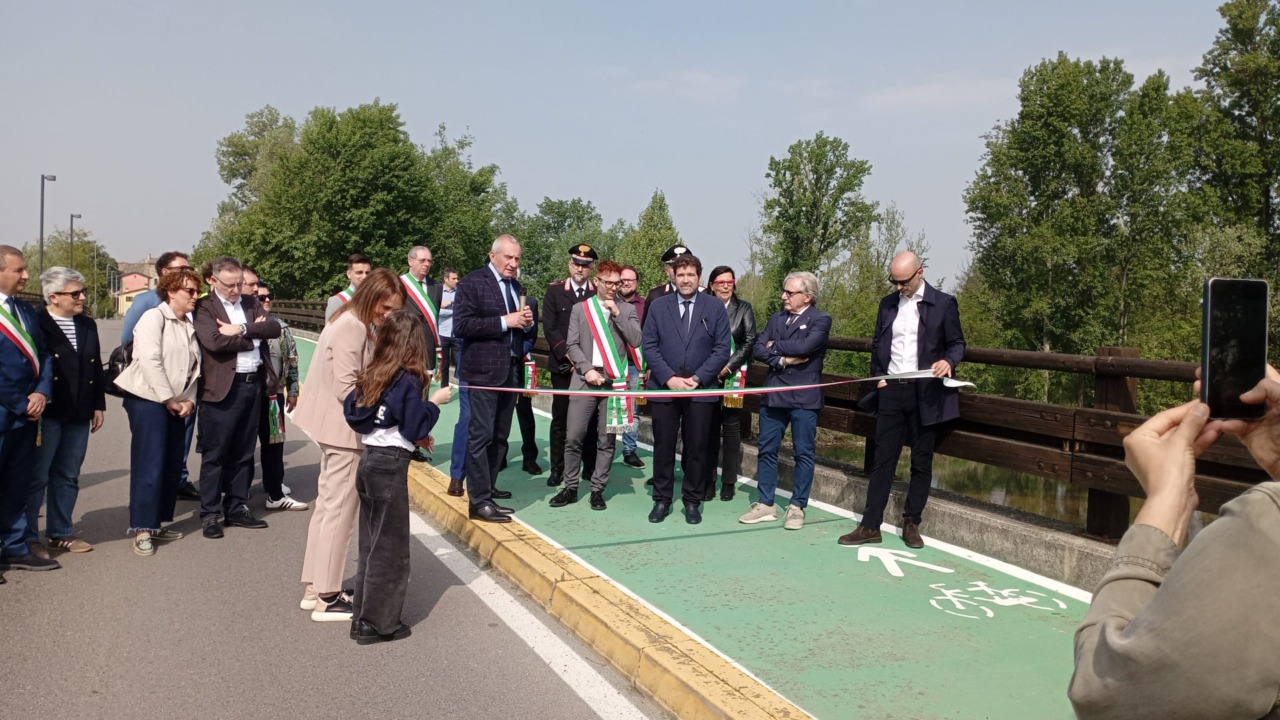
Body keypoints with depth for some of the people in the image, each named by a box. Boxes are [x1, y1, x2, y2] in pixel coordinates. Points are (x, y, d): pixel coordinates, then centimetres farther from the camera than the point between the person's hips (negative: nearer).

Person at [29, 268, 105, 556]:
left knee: (67, 477, 13)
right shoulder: (36, 324, -10)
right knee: (37, 476, 1)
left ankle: (60, 533, 23)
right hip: (47, 413, -6)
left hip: (79, 414, 7)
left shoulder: (88, 325, 12)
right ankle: (27, 537, 12)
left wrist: (98, 405, 13)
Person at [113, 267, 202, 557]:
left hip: (176, 403, 8)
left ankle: (157, 523, 18)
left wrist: (189, 400, -1)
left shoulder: (189, 325, 14)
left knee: (172, 465, 8)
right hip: (148, 399, -8)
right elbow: (150, 361, -18)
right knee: (150, 464, -9)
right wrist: (168, 398, -16)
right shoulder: (153, 317, -9)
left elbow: (194, 366, 12)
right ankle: (142, 530, -4)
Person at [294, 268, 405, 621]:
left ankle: (315, 588, 25)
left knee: (328, 506, 15)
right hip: (345, 430, -10)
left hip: (337, 427, 10)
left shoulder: (356, 324, 11)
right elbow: (346, 388, -24)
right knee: (339, 511, -2)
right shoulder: (351, 327, -19)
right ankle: (327, 598, 6)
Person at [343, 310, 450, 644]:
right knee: (389, 547, 3)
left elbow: (352, 412, 10)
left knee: (371, 543, 15)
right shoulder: (409, 380, -13)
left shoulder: (371, 375, 7)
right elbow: (415, 430, -15)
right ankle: (377, 623, 11)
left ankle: (363, 616, 23)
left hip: (368, 461, 7)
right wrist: (434, 403, -2)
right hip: (390, 466, -7)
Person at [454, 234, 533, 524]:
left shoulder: (517, 287, 16)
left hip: (511, 370, 7)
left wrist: (526, 321, 0)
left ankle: (487, 490, 19)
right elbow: (460, 325, -15)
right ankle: (479, 501, -3)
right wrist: (504, 321, -18)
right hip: (483, 370, -7)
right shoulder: (472, 282, -6)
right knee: (481, 435, -6)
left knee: (498, 436, 10)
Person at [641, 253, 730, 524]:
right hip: (664, 388, 1)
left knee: (696, 448, 5)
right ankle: (662, 500, 16)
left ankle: (692, 501, 18)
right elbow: (649, 346, 1)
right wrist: (669, 378, -11)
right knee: (663, 446, 5)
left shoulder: (715, 308, 3)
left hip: (701, 390, 0)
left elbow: (722, 350, -1)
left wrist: (697, 379, -11)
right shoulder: (658, 306, 5)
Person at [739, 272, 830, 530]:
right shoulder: (776, 319, 13)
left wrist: (774, 346, -5)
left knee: (804, 453, 3)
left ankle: (797, 507, 13)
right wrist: (781, 360, -13)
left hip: (804, 398, -5)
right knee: (767, 450, 8)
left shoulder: (820, 320, -4)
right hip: (773, 395, 5)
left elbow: (804, 346, -20)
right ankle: (765, 504, 17)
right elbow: (758, 349, 3)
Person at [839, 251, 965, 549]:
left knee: (922, 462, 6)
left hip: (925, 393, -3)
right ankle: (870, 525, 7)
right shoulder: (888, 304, 11)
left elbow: (957, 343, 2)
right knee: (882, 460, 4)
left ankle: (911, 523, 18)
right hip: (891, 390, 3)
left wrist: (948, 361, -19)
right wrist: (878, 376, 6)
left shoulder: (943, 303, -1)